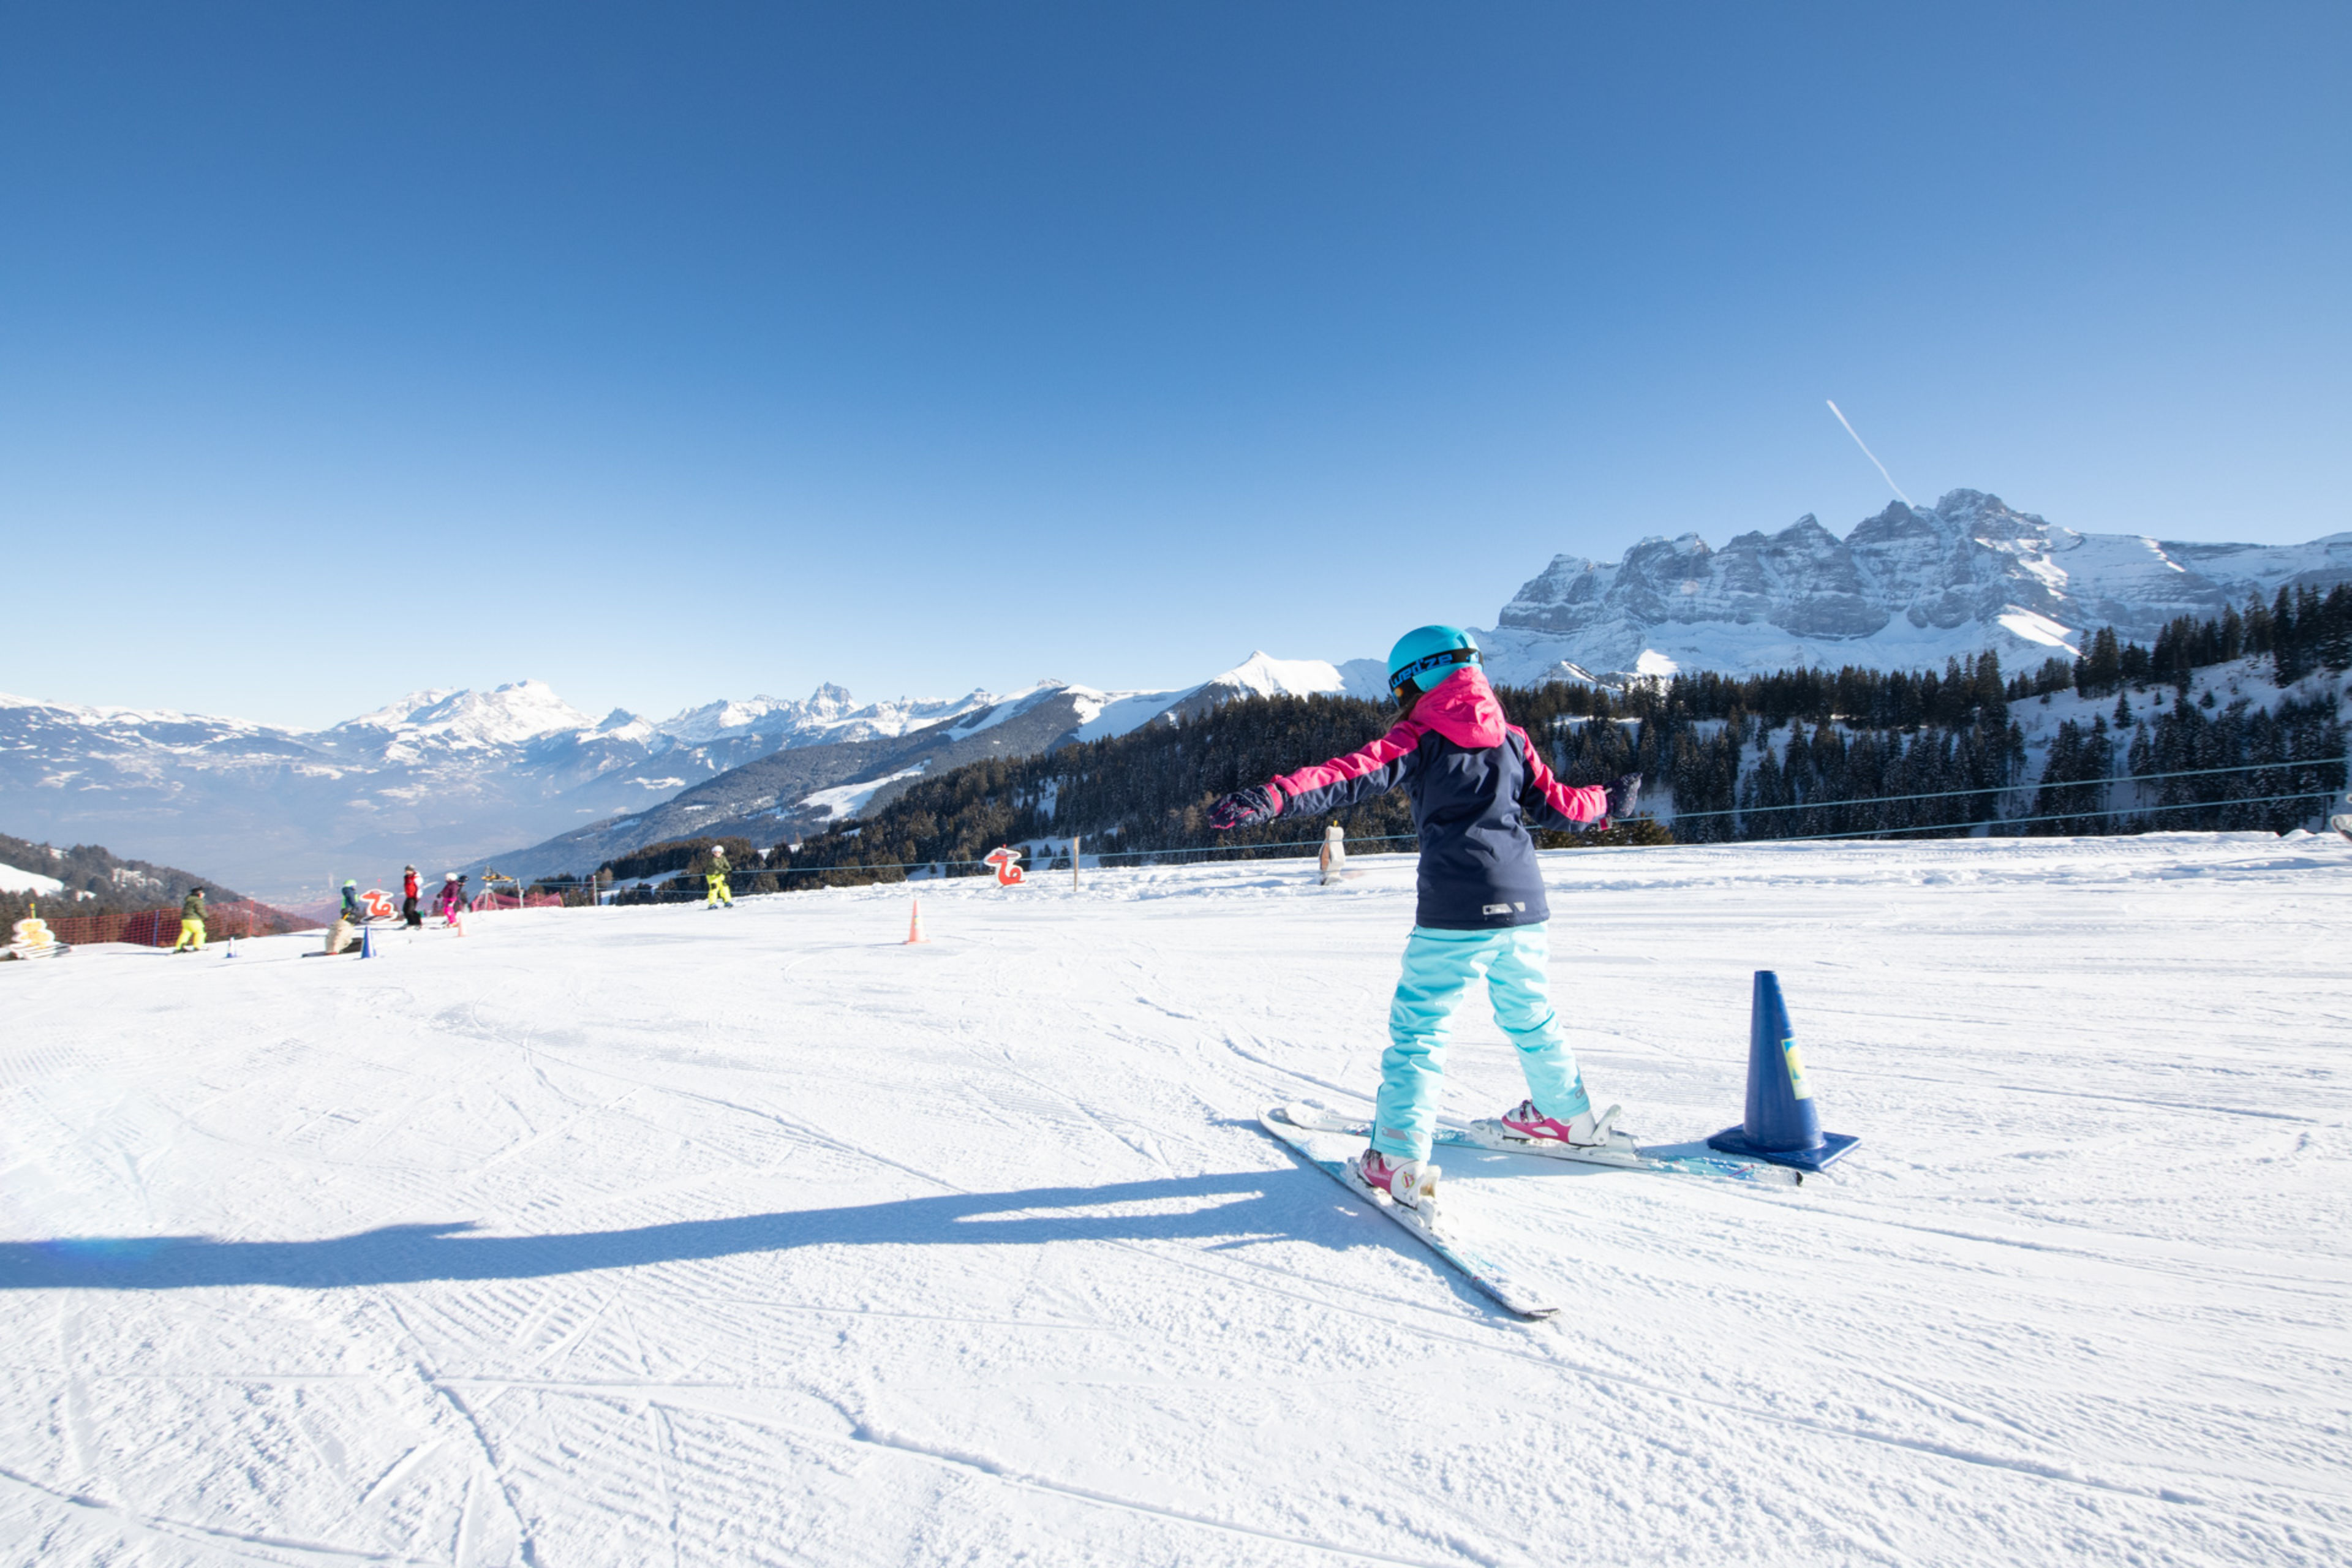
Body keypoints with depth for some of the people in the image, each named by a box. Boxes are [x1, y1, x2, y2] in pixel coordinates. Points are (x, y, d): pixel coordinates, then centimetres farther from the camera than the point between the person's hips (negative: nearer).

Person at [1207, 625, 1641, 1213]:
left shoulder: (1418, 740, -1)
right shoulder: (1512, 739, 14)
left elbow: (1351, 776, -16)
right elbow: (1556, 805, 17)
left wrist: (1271, 798, -26)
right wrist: (1609, 801, 38)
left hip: (1455, 913, -6)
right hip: (1524, 905, 6)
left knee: (1418, 1030, 0)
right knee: (1531, 1016, 26)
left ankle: (1399, 1163, -3)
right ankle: (1571, 1116, 44)